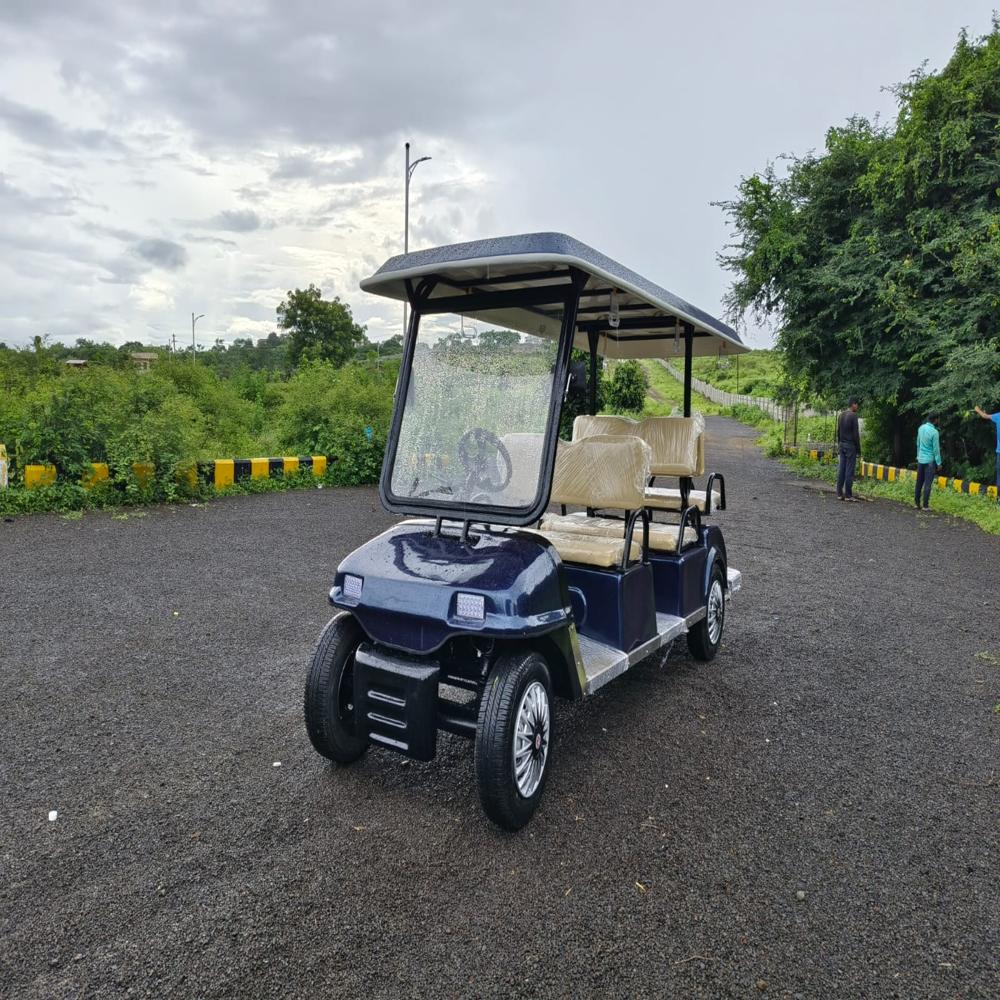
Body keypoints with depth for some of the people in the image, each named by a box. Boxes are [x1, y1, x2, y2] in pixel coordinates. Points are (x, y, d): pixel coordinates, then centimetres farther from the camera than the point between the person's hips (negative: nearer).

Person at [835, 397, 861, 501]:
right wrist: (858, 449, -6)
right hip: (850, 445, -7)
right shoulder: (853, 416, -12)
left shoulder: (841, 415, 10)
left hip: (842, 445, 7)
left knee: (841, 469, 6)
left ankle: (839, 493, 6)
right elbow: (856, 434, -12)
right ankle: (848, 495, -2)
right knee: (849, 470, -4)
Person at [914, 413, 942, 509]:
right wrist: (939, 463, -6)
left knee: (919, 482, 13)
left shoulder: (921, 428, 1)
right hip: (930, 460, -6)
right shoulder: (934, 432, -17)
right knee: (927, 483, -2)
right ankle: (925, 505, 1)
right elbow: (936, 449, -13)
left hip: (920, 459, 6)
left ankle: (916, 502, 17)